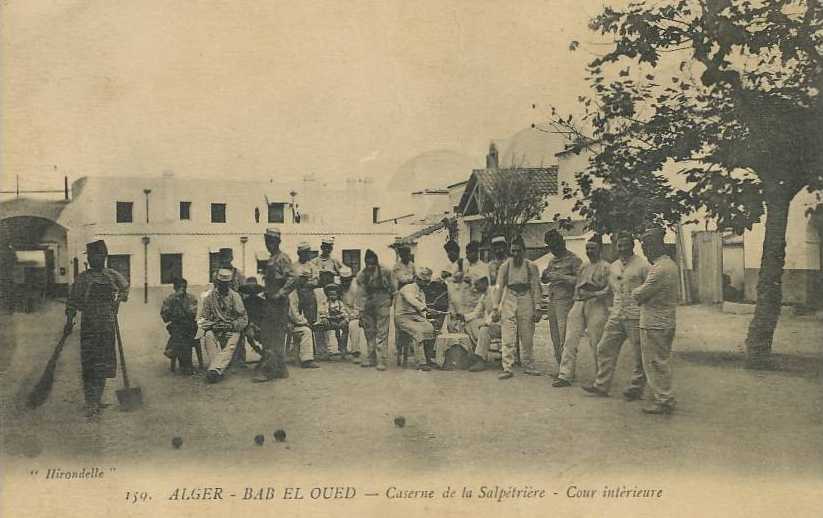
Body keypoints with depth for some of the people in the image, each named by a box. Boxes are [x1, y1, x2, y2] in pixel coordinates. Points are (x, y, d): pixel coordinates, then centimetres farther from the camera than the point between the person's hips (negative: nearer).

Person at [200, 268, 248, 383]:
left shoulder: (235, 296, 2)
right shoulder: (210, 297, 6)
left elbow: (244, 320, 1)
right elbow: (203, 318, 8)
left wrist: (231, 325, -16)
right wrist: (212, 325, -13)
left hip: (232, 329, -1)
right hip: (215, 329, 2)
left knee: (230, 343, -33)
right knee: (209, 335, -32)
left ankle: (215, 369, -48)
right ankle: (219, 369, -40)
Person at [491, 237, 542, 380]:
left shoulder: (531, 267, 3)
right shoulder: (505, 266, 4)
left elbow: (536, 288, 2)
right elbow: (499, 287, 3)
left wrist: (537, 308, -4)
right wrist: (496, 308, -3)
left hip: (526, 303, 0)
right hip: (508, 302, 0)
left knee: (527, 338, 7)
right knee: (508, 339, -5)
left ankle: (529, 366, 20)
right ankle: (507, 369, -4)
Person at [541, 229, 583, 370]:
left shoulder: (574, 259, -2)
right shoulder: (552, 260, 19)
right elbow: (544, 280, 24)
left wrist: (561, 277, -19)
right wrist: (545, 275, 1)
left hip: (565, 301, -7)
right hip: (551, 301, 7)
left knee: (564, 338, -12)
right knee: (555, 338, 7)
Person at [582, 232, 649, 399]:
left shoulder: (642, 265, -7)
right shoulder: (613, 267, 13)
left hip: (636, 316, -6)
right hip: (616, 316, 6)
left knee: (640, 355, 2)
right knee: (605, 349, 6)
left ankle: (636, 388, 15)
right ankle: (601, 386, 14)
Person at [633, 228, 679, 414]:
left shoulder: (658, 269, -22)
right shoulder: (671, 264, 10)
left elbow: (639, 294, -17)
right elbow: (678, 295, 18)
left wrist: (635, 292, 4)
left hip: (654, 324, -10)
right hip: (668, 321, 10)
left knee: (655, 363, -1)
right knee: (663, 361, 18)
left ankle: (663, 400, 5)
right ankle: (664, 397, 26)